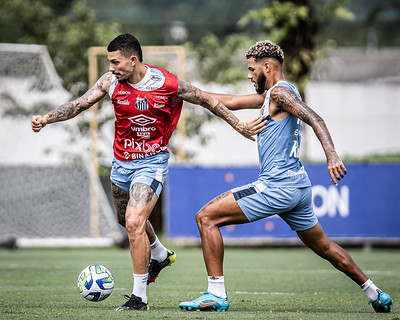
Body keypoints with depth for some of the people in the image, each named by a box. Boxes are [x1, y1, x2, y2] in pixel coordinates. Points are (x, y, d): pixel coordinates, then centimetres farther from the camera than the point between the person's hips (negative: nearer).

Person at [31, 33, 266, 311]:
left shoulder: (167, 83, -18)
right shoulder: (111, 81, -8)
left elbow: (206, 100, -4)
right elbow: (78, 105, -7)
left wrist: (240, 126, 2)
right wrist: (47, 118, -24)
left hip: (152, 162, -6)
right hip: (121, 161, 6)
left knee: (134, 222, -22)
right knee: (127, 219, 26)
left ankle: (139, 297, -12)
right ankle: (161, 255, 57)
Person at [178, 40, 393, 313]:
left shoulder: (280, 92, -8)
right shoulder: (271, 95, 20)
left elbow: (315, 119, -22)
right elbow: (232, 102, 26)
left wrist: (331, 155, -38)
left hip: (277, 186, -10)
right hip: (299, 186, 10)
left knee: (206, 217, -9)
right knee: (323, 246, 23)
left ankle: (216, 294, -14)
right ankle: (375, 294, 28)